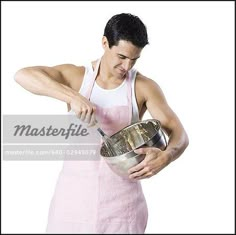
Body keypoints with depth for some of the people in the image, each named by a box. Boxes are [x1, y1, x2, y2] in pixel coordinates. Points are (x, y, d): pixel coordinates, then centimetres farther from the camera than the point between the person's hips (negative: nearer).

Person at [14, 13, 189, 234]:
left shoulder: (144, 87, -7)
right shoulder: (76, 76, -5)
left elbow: (179, 134, -9)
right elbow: (23, 74, -19)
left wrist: (165, 157, -32)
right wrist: (73, 97, -33)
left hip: (122, 198, 0)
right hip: (75, 193, 1)